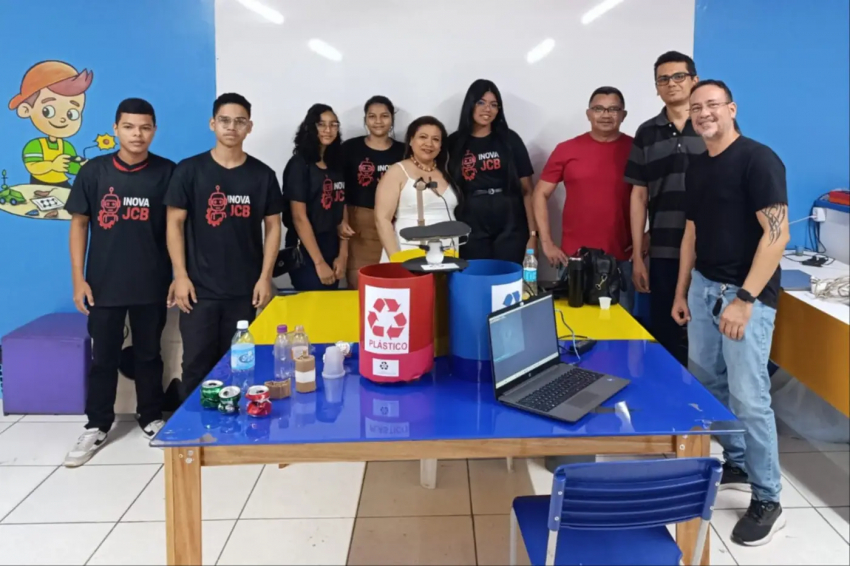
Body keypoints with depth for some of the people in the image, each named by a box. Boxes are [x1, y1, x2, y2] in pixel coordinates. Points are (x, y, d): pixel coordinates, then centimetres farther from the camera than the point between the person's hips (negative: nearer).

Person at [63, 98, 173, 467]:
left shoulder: (166, 173, -3)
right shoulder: (93, 171, -2)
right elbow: (79, 224, 3)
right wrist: (78, 278, -2)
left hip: (152, 285, 0)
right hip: (104, 284, 1)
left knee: (149, 355, 13)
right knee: (103, 357, 10)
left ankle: (152, 419, 29)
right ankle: (96, 426, 24)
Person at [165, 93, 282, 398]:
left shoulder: (263, 175, 4)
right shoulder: (189, 170, -1)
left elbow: (273, 227, 6)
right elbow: (175, 223, 0)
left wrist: (265, 277, -2)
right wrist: (180, 276, -7)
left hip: (246, 290, 1)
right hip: (200, 289, -1)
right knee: (197, 364, 5)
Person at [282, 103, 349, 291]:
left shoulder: (337, 164, 9)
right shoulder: (299, 164, -10)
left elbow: (343, 211, 7)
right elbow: (299, 218, -15)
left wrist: (343, 255, -1)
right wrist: (319, 262, -16)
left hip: (332, 253, 6)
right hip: (306, 255, -6)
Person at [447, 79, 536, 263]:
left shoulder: (510, 139, 4)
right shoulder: (454, 142, 6)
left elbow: (527, 190, 3)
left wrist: (533, 233, -4)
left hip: (510, 229, 0)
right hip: (471, 230, 0)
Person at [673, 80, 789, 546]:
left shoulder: (758, 160, -12)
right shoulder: (697, 166, 12)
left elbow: (777, 234, -17)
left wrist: (744, 299, -22)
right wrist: (682, 291, 17)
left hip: (746, 293, -7)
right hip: (703, 287, 8)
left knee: (749, 397, -5)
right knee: (708, 383, 13)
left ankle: (767, 501, 9)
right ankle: (736, 465, 32)